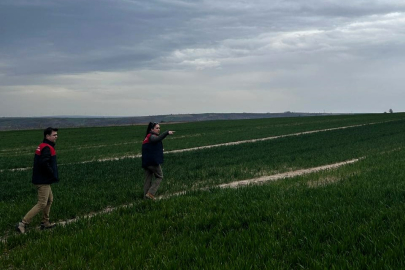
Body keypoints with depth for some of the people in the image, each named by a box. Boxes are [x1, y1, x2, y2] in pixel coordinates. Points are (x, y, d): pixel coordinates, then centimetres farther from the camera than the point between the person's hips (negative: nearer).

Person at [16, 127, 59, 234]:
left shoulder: (42, 146, 13)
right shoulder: (47, 148, -18)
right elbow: (44, 164, -29)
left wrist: (53, 175, 11)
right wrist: (54, 176, -18)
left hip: (42, 180, 10)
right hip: (43, 181, -10)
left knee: (49, 200, 20)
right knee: (42, 204, -7)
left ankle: (45, 223, 28)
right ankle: (23, 224, -6)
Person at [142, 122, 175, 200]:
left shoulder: (147, 137, 19)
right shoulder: (151, 136, -12)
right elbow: (158, 138, -35)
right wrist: (167, 133, -47)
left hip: (146, 163, 9)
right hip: (153, 161, -9)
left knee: (148, 179, 11)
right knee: (159, 177, 4)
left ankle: (146, 196, 11)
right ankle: (150, 193, -5)